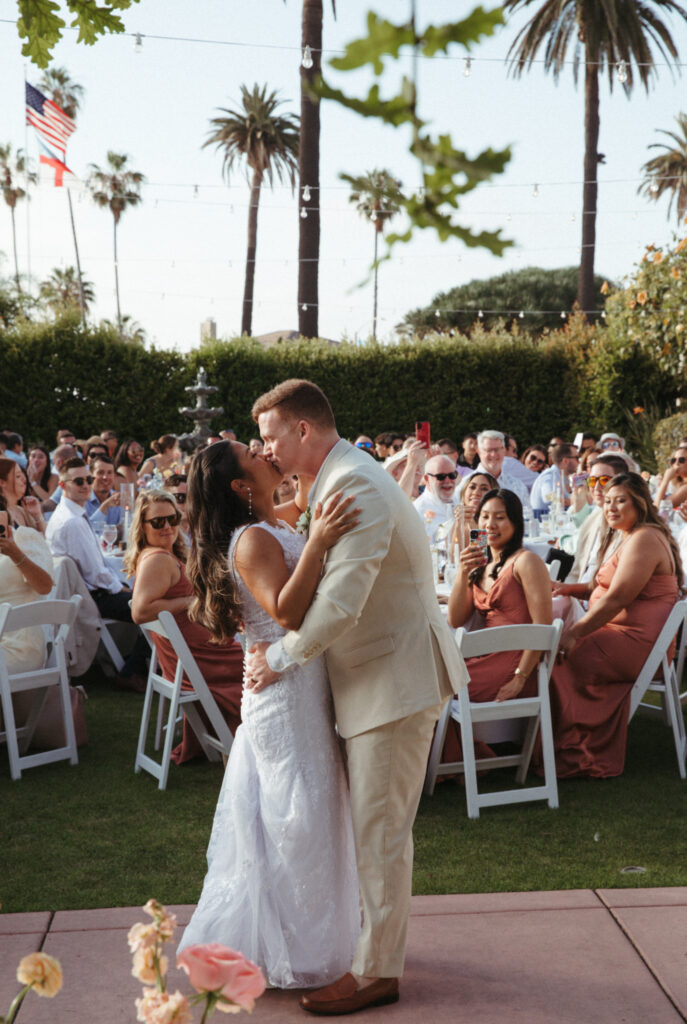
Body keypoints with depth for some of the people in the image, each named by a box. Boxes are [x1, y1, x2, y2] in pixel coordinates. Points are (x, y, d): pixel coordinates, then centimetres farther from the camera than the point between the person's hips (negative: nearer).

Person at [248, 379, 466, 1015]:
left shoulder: (355, 485, -22)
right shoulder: (341, 479, 12)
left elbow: (341, 600, -29)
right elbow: (329, 585, 18)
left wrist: (283, 657, -16)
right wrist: (281, 642, 9)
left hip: (396, 677, -10)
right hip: (374, 673, 10)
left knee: (379, 828, 0)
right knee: (372, 824, 20)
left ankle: (377, 972, 13)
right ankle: (377, 939, 34)